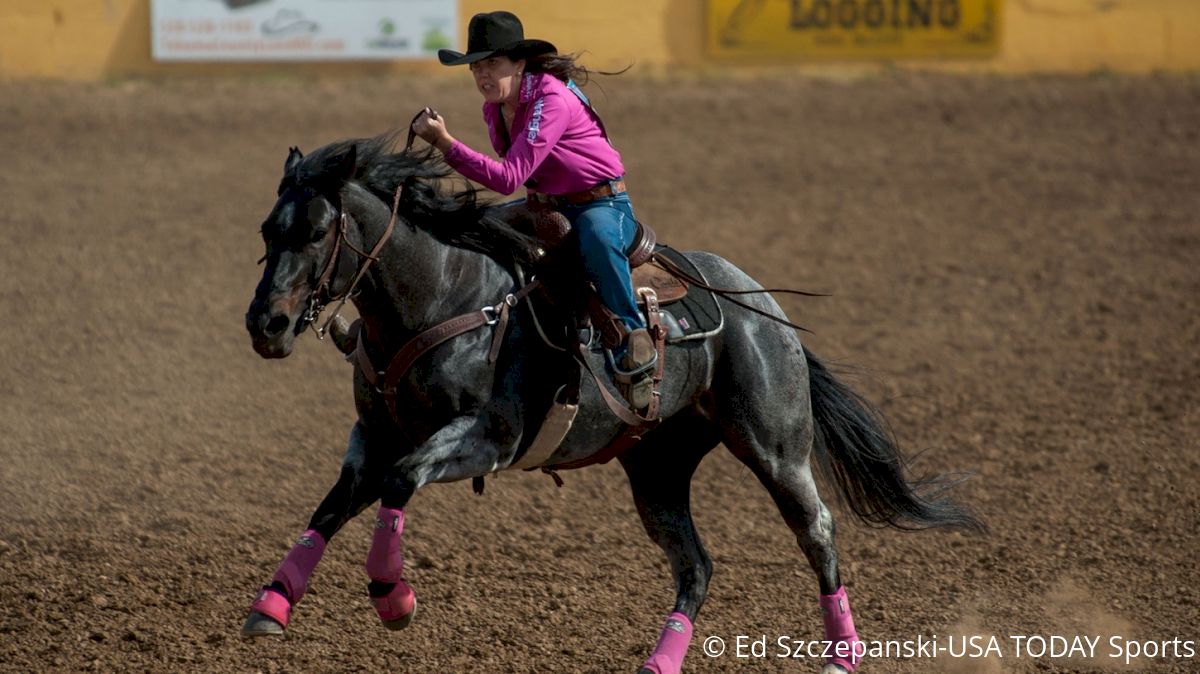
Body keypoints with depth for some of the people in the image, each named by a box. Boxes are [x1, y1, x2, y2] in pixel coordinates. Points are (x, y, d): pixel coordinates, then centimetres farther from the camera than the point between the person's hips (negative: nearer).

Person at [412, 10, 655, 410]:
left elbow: (508, 178, -34)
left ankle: (633, 337, -30)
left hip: (603, 205, -9)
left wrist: (444, 142, -37)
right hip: (547, 207, 9)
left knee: (597, 239, -43)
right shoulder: (494, 109, 1)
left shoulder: (551, 100, -26)